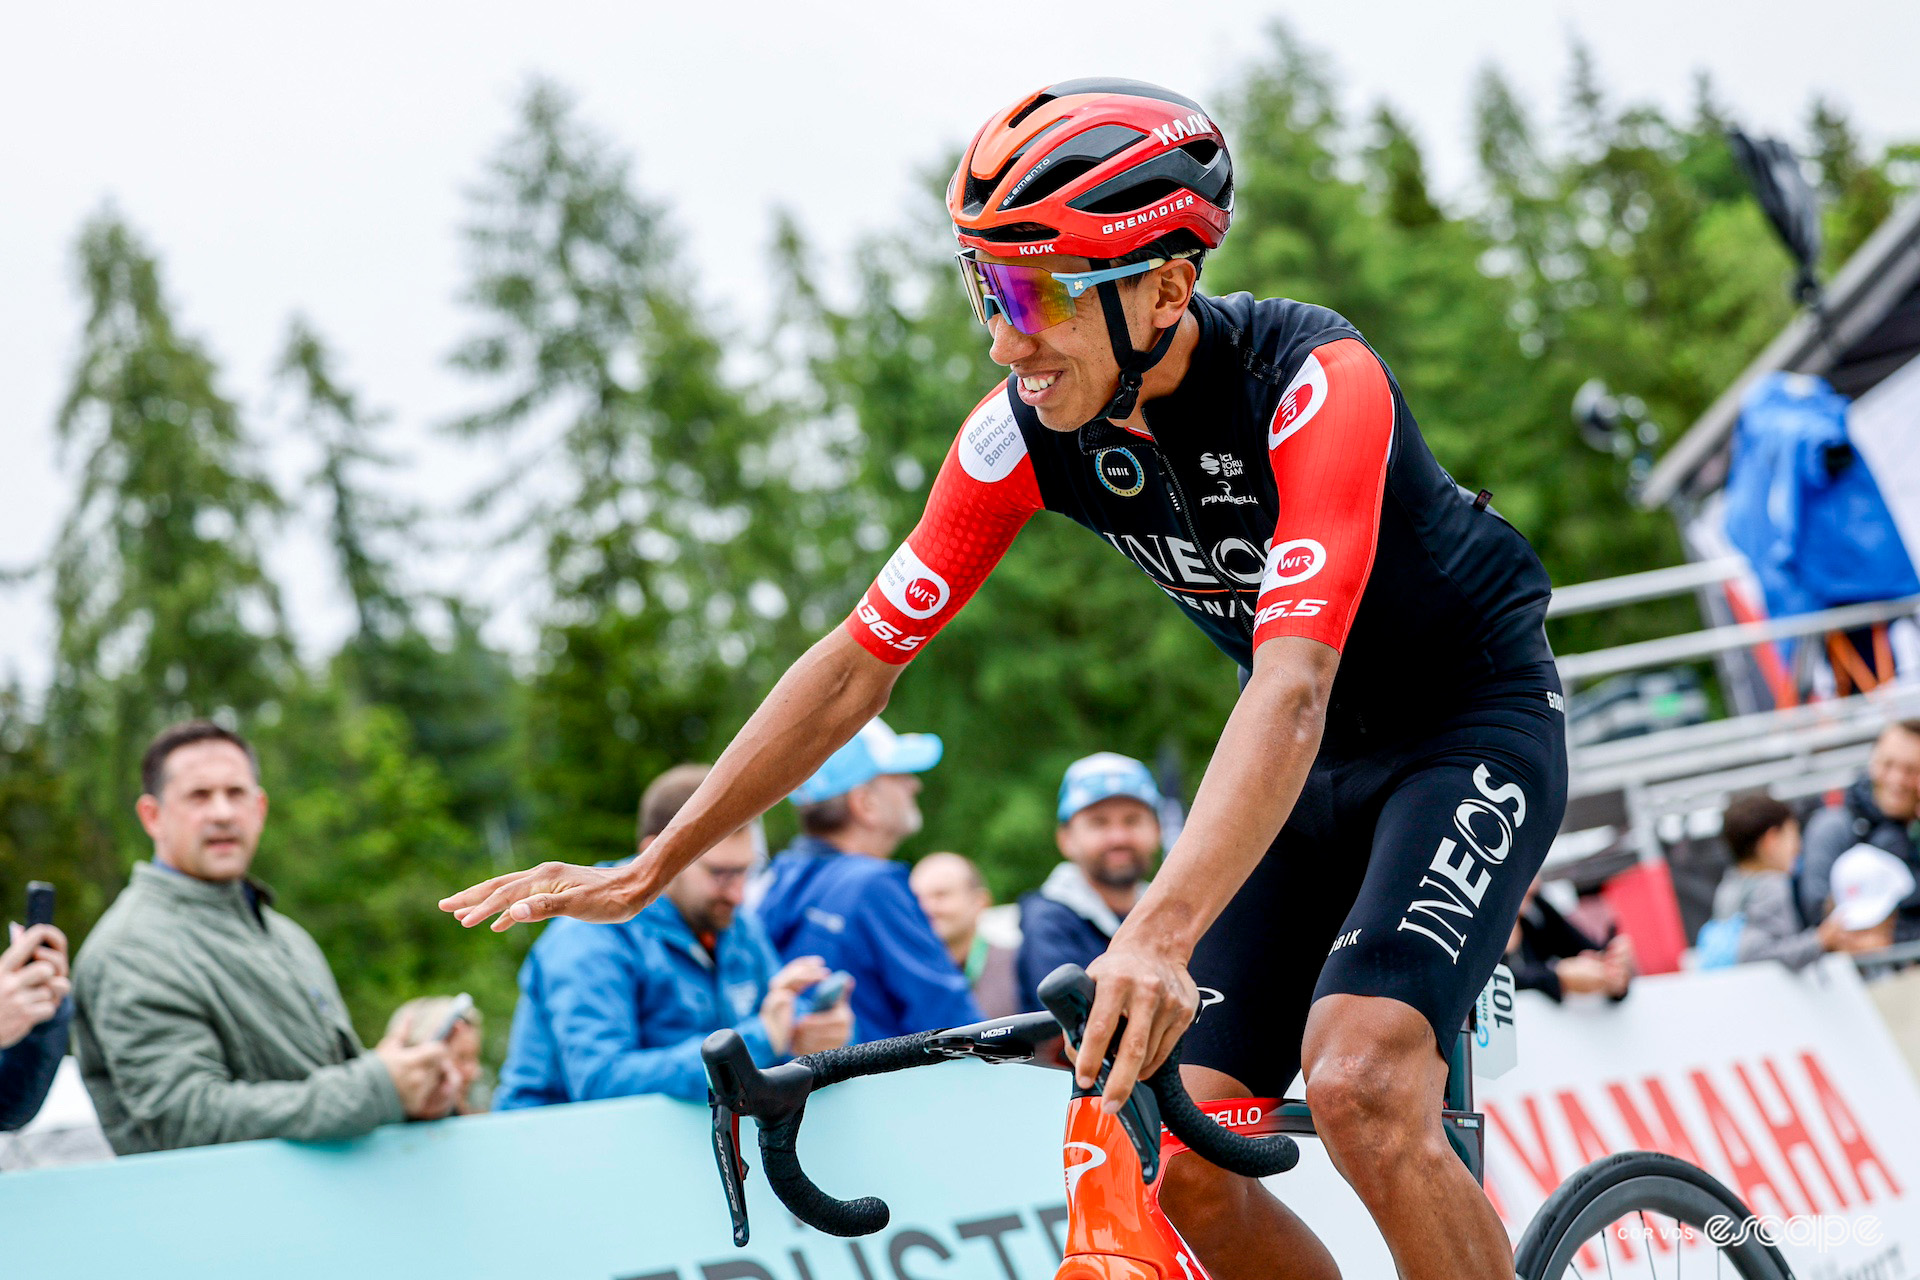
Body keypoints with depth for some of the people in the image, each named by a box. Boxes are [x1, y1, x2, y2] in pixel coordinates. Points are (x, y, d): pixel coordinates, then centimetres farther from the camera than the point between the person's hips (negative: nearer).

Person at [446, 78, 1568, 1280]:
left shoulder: (1313, 381, -31)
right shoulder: (1028, 428, -15)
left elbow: (1292, 689, -43)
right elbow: (858, 662, -8)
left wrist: (1158, 937, -56)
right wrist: (649, 868, -10)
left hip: (1474, 715, -6)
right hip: (1319, 764, 6)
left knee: (1361, 1091, -27)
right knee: (1184, 1162, -4)